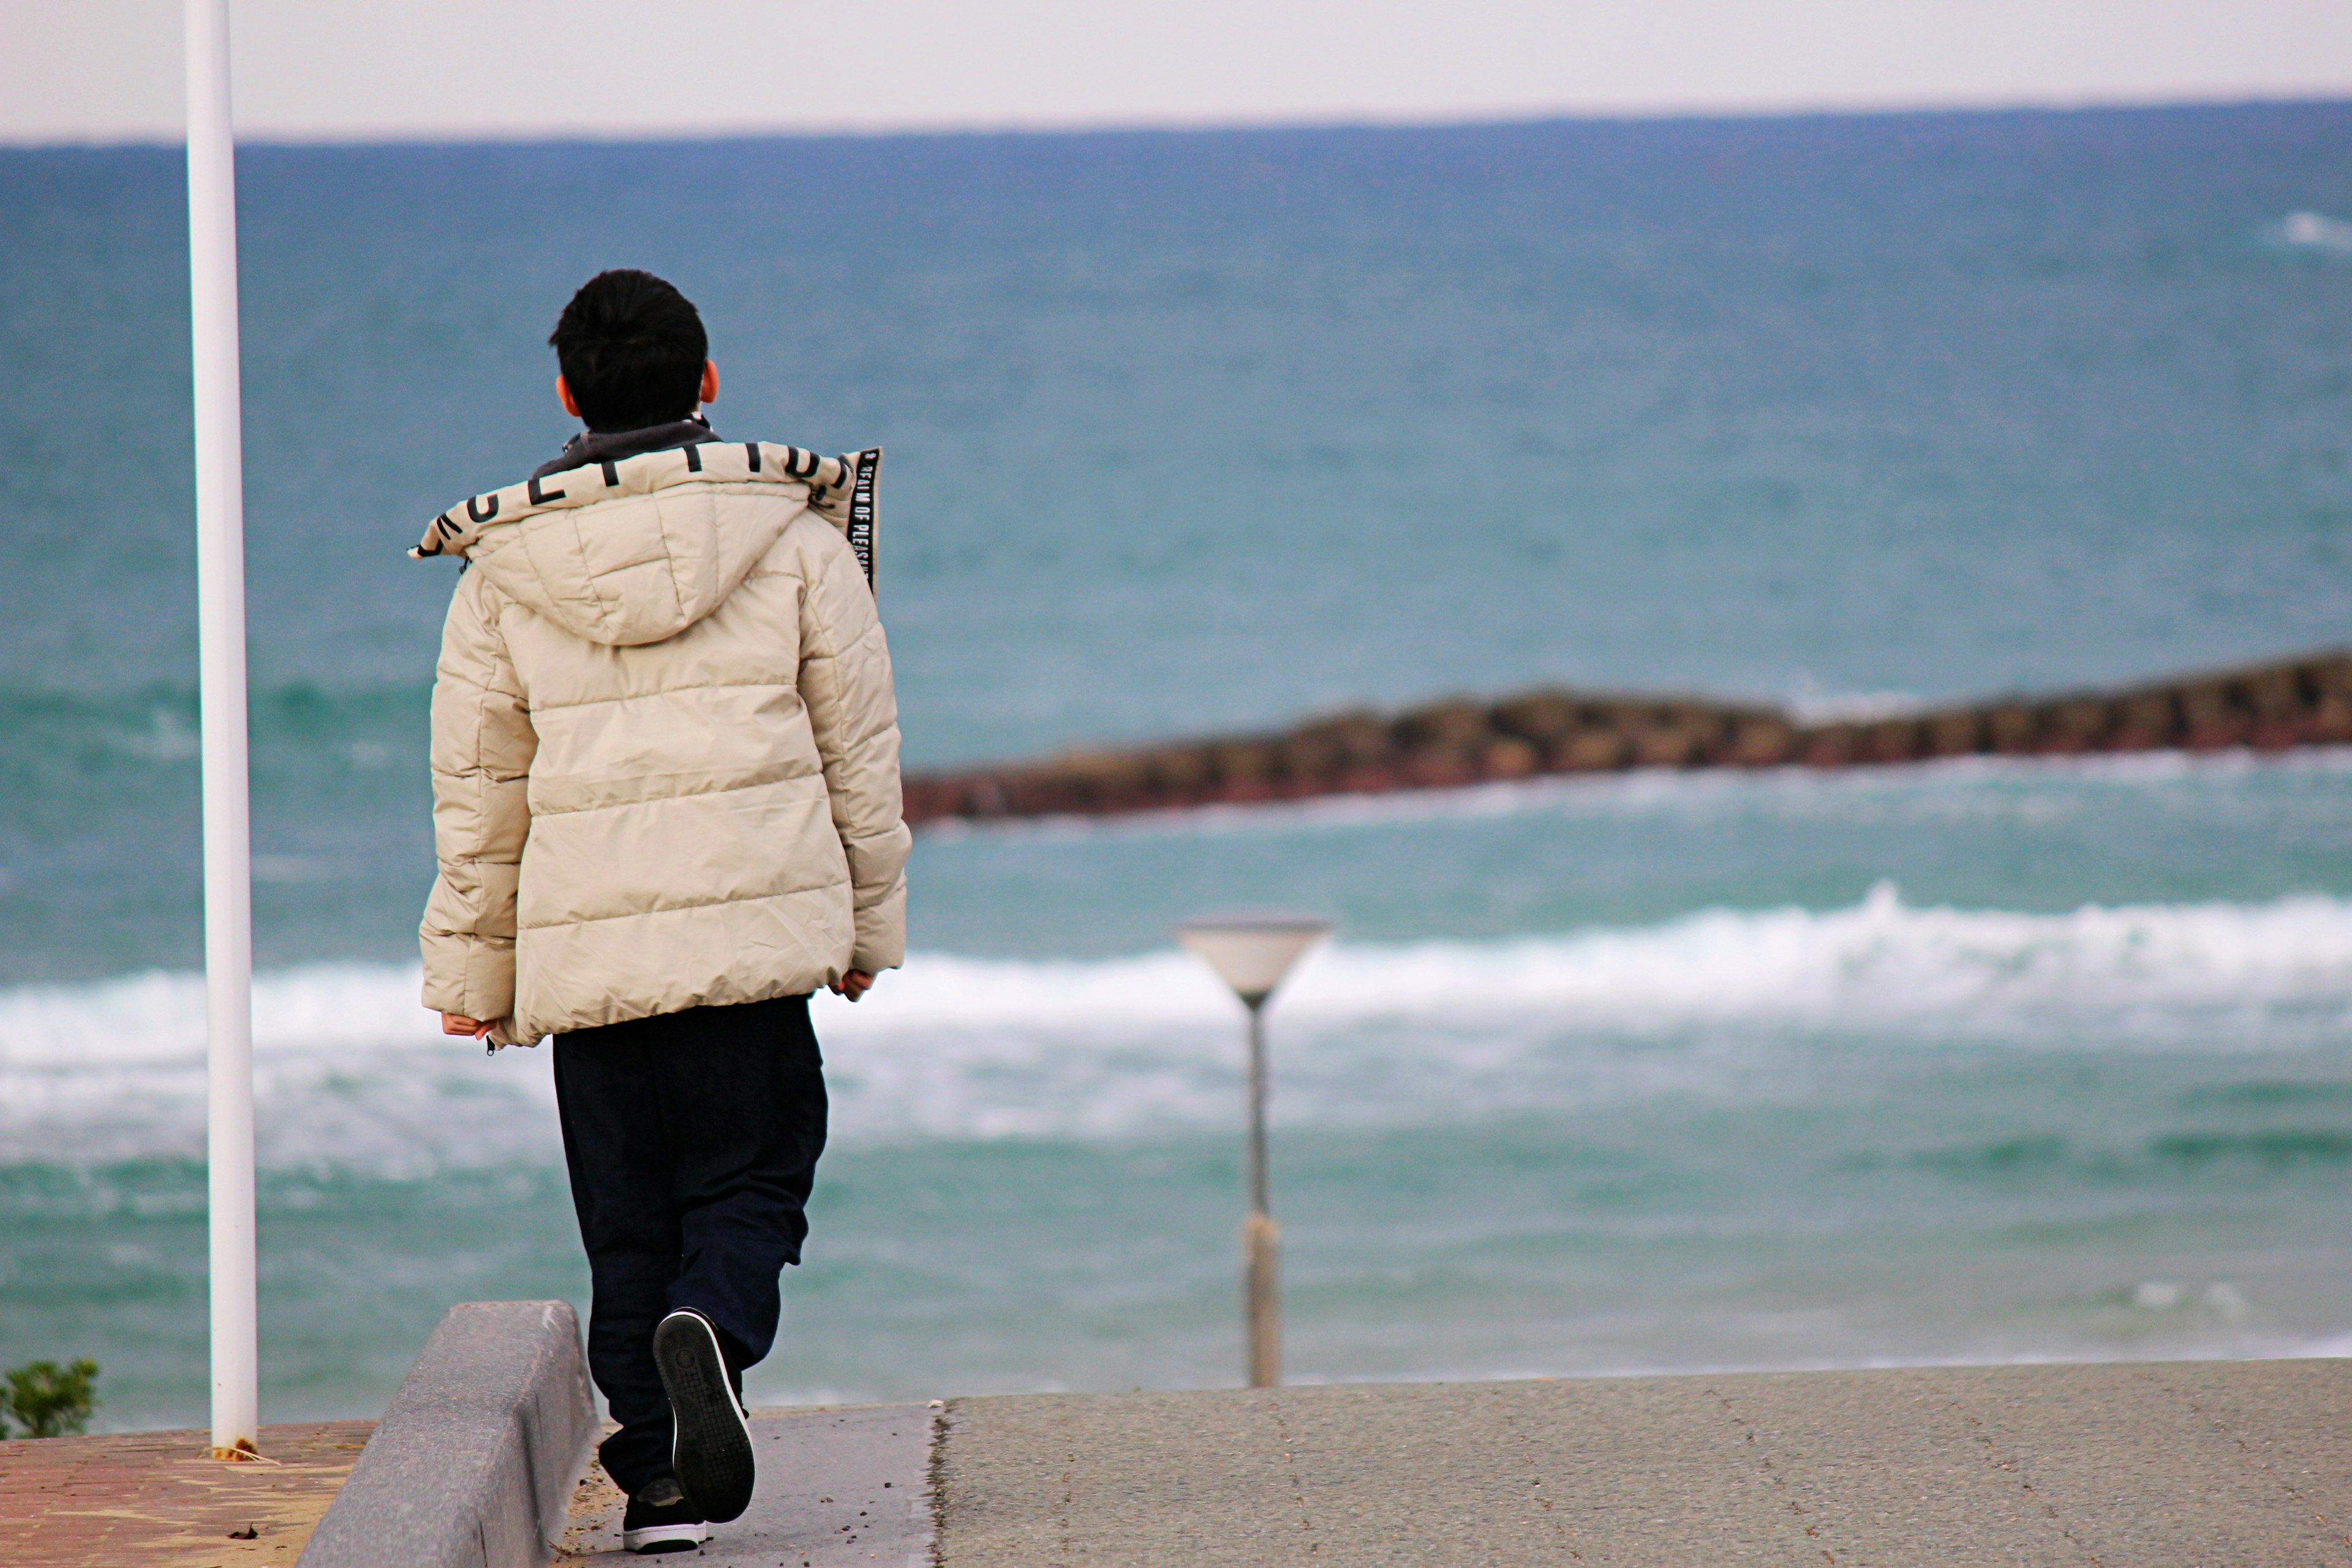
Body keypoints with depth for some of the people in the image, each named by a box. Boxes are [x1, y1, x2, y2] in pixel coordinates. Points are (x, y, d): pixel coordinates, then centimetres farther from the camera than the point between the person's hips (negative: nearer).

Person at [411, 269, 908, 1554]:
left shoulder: (503, 569, 6)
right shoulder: (789, 533, 3)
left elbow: (475, 788, 9)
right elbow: (860, 748, 7)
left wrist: (470, 970, 16)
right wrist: (869, 921, 17)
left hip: (582, 948, 2)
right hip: (755, 927, -1)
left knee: (627, 1226, 10)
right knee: (751, 1181, 5)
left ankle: (657, 1475, 3)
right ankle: (709, 1330, -25)